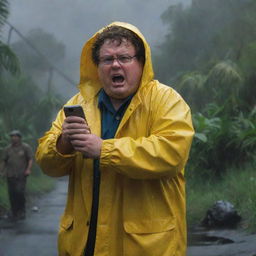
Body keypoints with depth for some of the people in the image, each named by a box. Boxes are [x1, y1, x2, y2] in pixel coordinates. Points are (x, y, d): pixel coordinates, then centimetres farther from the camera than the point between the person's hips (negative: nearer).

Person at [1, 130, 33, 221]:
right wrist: (4, 171, 9)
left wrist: (28, 169, -10)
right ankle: (14, 213, 11)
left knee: (20, 192, -16)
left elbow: (30, 159, 2)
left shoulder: (26, 147, 2)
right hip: (10, 175, 3)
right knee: (12, 194, 1)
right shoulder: (7, 149, 9)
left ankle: (22, 211, 2)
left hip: (21, 175, -3)